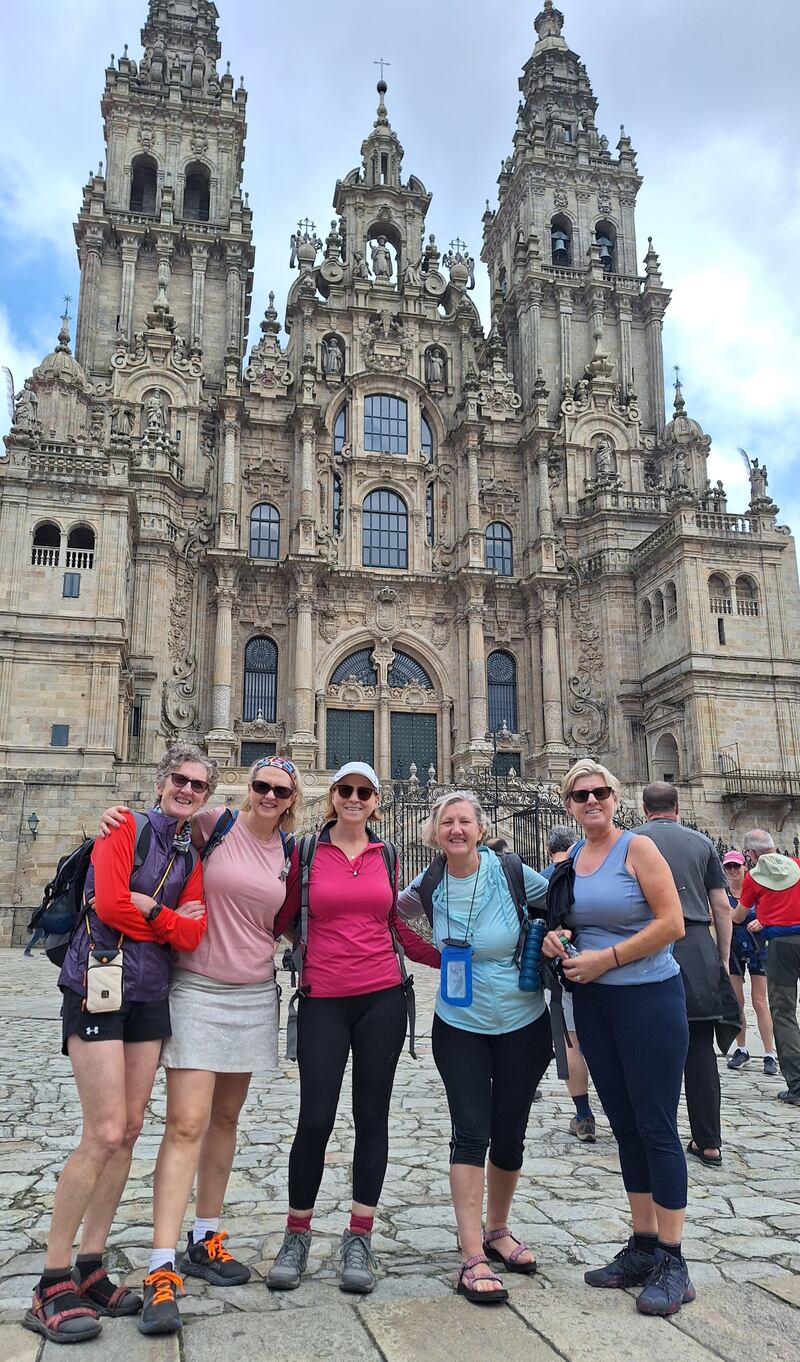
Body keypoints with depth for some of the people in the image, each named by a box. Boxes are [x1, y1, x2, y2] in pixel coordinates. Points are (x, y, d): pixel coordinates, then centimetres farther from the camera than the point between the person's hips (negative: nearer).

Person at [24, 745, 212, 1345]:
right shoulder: (125, 827, -3)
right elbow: (109, 903, -16)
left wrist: (143, 907, -10)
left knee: (129, 1130, 7)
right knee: (105, 1132, -11)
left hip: (151, 994, 7)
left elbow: (191, 936, 1)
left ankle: (91, 1269, 20)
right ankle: (52, 1285, 2)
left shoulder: (193, 859, 12)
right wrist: (169, 918, -5)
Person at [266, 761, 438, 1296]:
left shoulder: (385, 855, 8)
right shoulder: (307, 852, 1)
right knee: (315, 1120, -1)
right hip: (323, 1001, -2)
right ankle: (297, 1236, 21)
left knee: (373, 1117, 8)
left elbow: (400, 929, 13)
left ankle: (359, 1239, 23)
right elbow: (281, 920, 1)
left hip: (381, 999, 2)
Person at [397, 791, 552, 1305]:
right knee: (471, 1134, -7)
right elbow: (391, 910, 14)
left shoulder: (512, 873, -13)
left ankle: (497, 1231, 33)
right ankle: (472, 1258, 2)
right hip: (460, 1026, 0)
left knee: (509, 1136, 10)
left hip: (523, 1025, 0)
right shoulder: (431, 885, -6)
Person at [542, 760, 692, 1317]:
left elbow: (672, 924, -16)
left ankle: (672, 1264, 12)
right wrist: (553, 937, -3)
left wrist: (605, 958, -17)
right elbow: (559, 920, 20)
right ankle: (643, 1246, 27)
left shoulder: (638, 848, -10)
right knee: (625, 1125, 14)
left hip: (650, 998, -6)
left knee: (657, 1126, 0)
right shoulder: (566, 861, 7)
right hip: (593, 1002, 6)